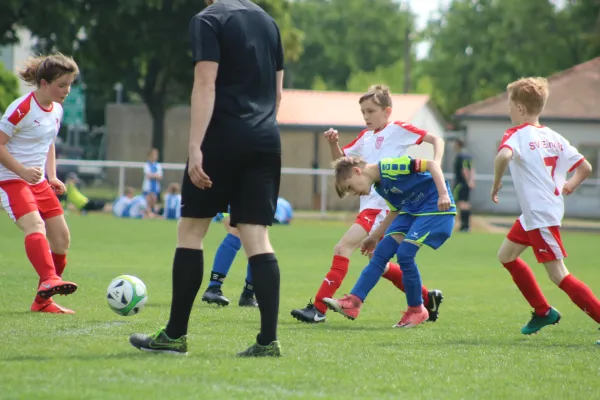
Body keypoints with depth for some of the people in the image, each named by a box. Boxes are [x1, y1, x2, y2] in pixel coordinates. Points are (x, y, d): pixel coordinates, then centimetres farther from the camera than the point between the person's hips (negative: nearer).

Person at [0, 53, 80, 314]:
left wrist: (52, 177, 11)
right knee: (35, 226, -31)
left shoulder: (56, 110, 9)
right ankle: (49, 280, -50)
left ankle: (43, 300, 13)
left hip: (39, 182, 8)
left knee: (61, 240, 3)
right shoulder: (22, 109, -15)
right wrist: (23, 171, -26)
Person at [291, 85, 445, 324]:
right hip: (369, 205, 9)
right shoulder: (366, 137, 17)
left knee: (343, 248, -17)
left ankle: (319, 308, -19)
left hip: (383, 206, -9)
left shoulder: (398, 130, -3)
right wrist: (333, 144, 3)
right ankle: (428, 298, 26)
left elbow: (436, 140, -4)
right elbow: (340, 160, 24)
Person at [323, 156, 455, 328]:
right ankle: (353, 302, -4)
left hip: (436, 207, -9)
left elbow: (431, 164, -22)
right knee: (381, 252, -1)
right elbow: (395, 212, 23)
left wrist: (443, 194, -29)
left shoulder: (390, 166, -20)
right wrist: (374, 237, 25)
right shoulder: (381, 187, 9)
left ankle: (416, 310, 1)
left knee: (404, 253, -16)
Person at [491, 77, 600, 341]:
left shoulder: (517, 134, -12)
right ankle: (543, 312, 26)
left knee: (558, 275, -7)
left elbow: (504, 155, -35)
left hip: (540, 215, -9)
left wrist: (496, 183, -21)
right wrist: (568, 187, 20)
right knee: (506, 255, 21)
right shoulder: (553, 137, 10)